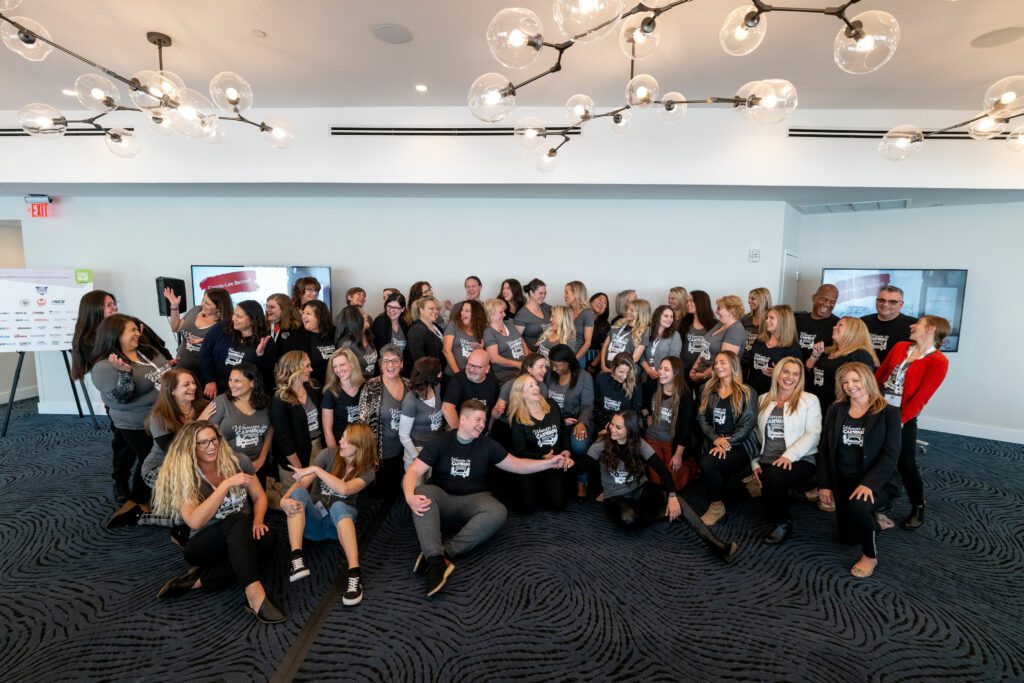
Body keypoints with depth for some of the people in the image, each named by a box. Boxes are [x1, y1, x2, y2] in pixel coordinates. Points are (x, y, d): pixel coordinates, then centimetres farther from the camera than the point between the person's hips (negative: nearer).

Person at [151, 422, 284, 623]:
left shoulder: (238, 461, -4)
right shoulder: (182, 477, -12)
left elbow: (259, 496, 4)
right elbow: (195, 522, -25)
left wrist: (257, 521, -16)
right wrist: (226, 484, -31)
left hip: (241, 540, 3)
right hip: (204, 545, -3)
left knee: (266, 538, -32)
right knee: (238, 520, -36)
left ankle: (198, 580, -22)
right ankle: (255, 595, -45)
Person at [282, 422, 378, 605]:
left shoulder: (367, 470, -7)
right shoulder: (329, 454, -3)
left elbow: (344, 489, -26)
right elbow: (302, 483, -11)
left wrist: (316, 469, -27)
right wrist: (284, 499, -31)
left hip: (339, 522, -2)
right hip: (313, 520, 2)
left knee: (338, 506, -37)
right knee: (298, 493, -28)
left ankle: (354, 573, -47)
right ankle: (296, 558, -42)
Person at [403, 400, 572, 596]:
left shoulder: (487, 445, 4)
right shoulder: (441, 442, -1)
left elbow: (517, 465, 7)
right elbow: (414, 471, -9)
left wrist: (550, 463, -6)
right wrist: (409, 496, -31)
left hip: (473, 502, 1)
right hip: (443, 500, -1)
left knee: (498, 512, -31)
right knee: (422, 492, -33)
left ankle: (438, 554, -35)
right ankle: (436, 560, -46)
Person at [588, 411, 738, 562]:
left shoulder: (639, 444, -10)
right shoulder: (601, 444, -14)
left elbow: (662, 470, -17)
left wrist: (672, 497, -30)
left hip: (641, 490, 2)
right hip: (616, 497, -2)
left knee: (671, 498, -29)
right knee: (628, 520, -37)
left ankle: (713, 542, -34)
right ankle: (666, 514, -9)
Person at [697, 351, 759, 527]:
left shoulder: (747, 393, 0)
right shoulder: (709, 390, 13)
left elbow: (748, 424, -9)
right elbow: (701, 417, 5)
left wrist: (727, 443, -19)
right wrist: (715, 438, -12)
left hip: (739, 446, -3)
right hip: (713, 444, 4)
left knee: (708, 464, -29)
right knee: (705, 466, -29)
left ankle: (717, 506, -6)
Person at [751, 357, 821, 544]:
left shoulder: (809, 400, 4)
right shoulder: (764, 400, 15)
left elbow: (813, 434, -7)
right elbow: (757, 434, 14)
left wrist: (789, 455, -20)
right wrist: (755, 462, 3)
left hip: (799, 460, -3)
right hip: (767, 461, 3)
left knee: (774, 477, -33)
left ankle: (783, 523, -7)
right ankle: (775, 516, 9)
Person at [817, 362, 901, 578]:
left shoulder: (889, 413, -8)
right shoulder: (835, 410, 2)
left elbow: (891, 454, -15)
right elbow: (824, 448, 2)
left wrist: (869, 484, -27)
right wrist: (824, 484, -5)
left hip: (877, 483, -4)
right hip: (843, 481, 5)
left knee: (858, 506, -36)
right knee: (848, 536, 10)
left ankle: (870, 555, -8)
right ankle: (875, 516, 43)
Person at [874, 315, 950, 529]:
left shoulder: (938, 361, -9)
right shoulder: (900, 347, 8)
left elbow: (921, 397, -14)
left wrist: (900, 420, -17)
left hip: (903, 416, -5)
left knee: (905, 463, 2)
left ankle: (918, 508, 22)